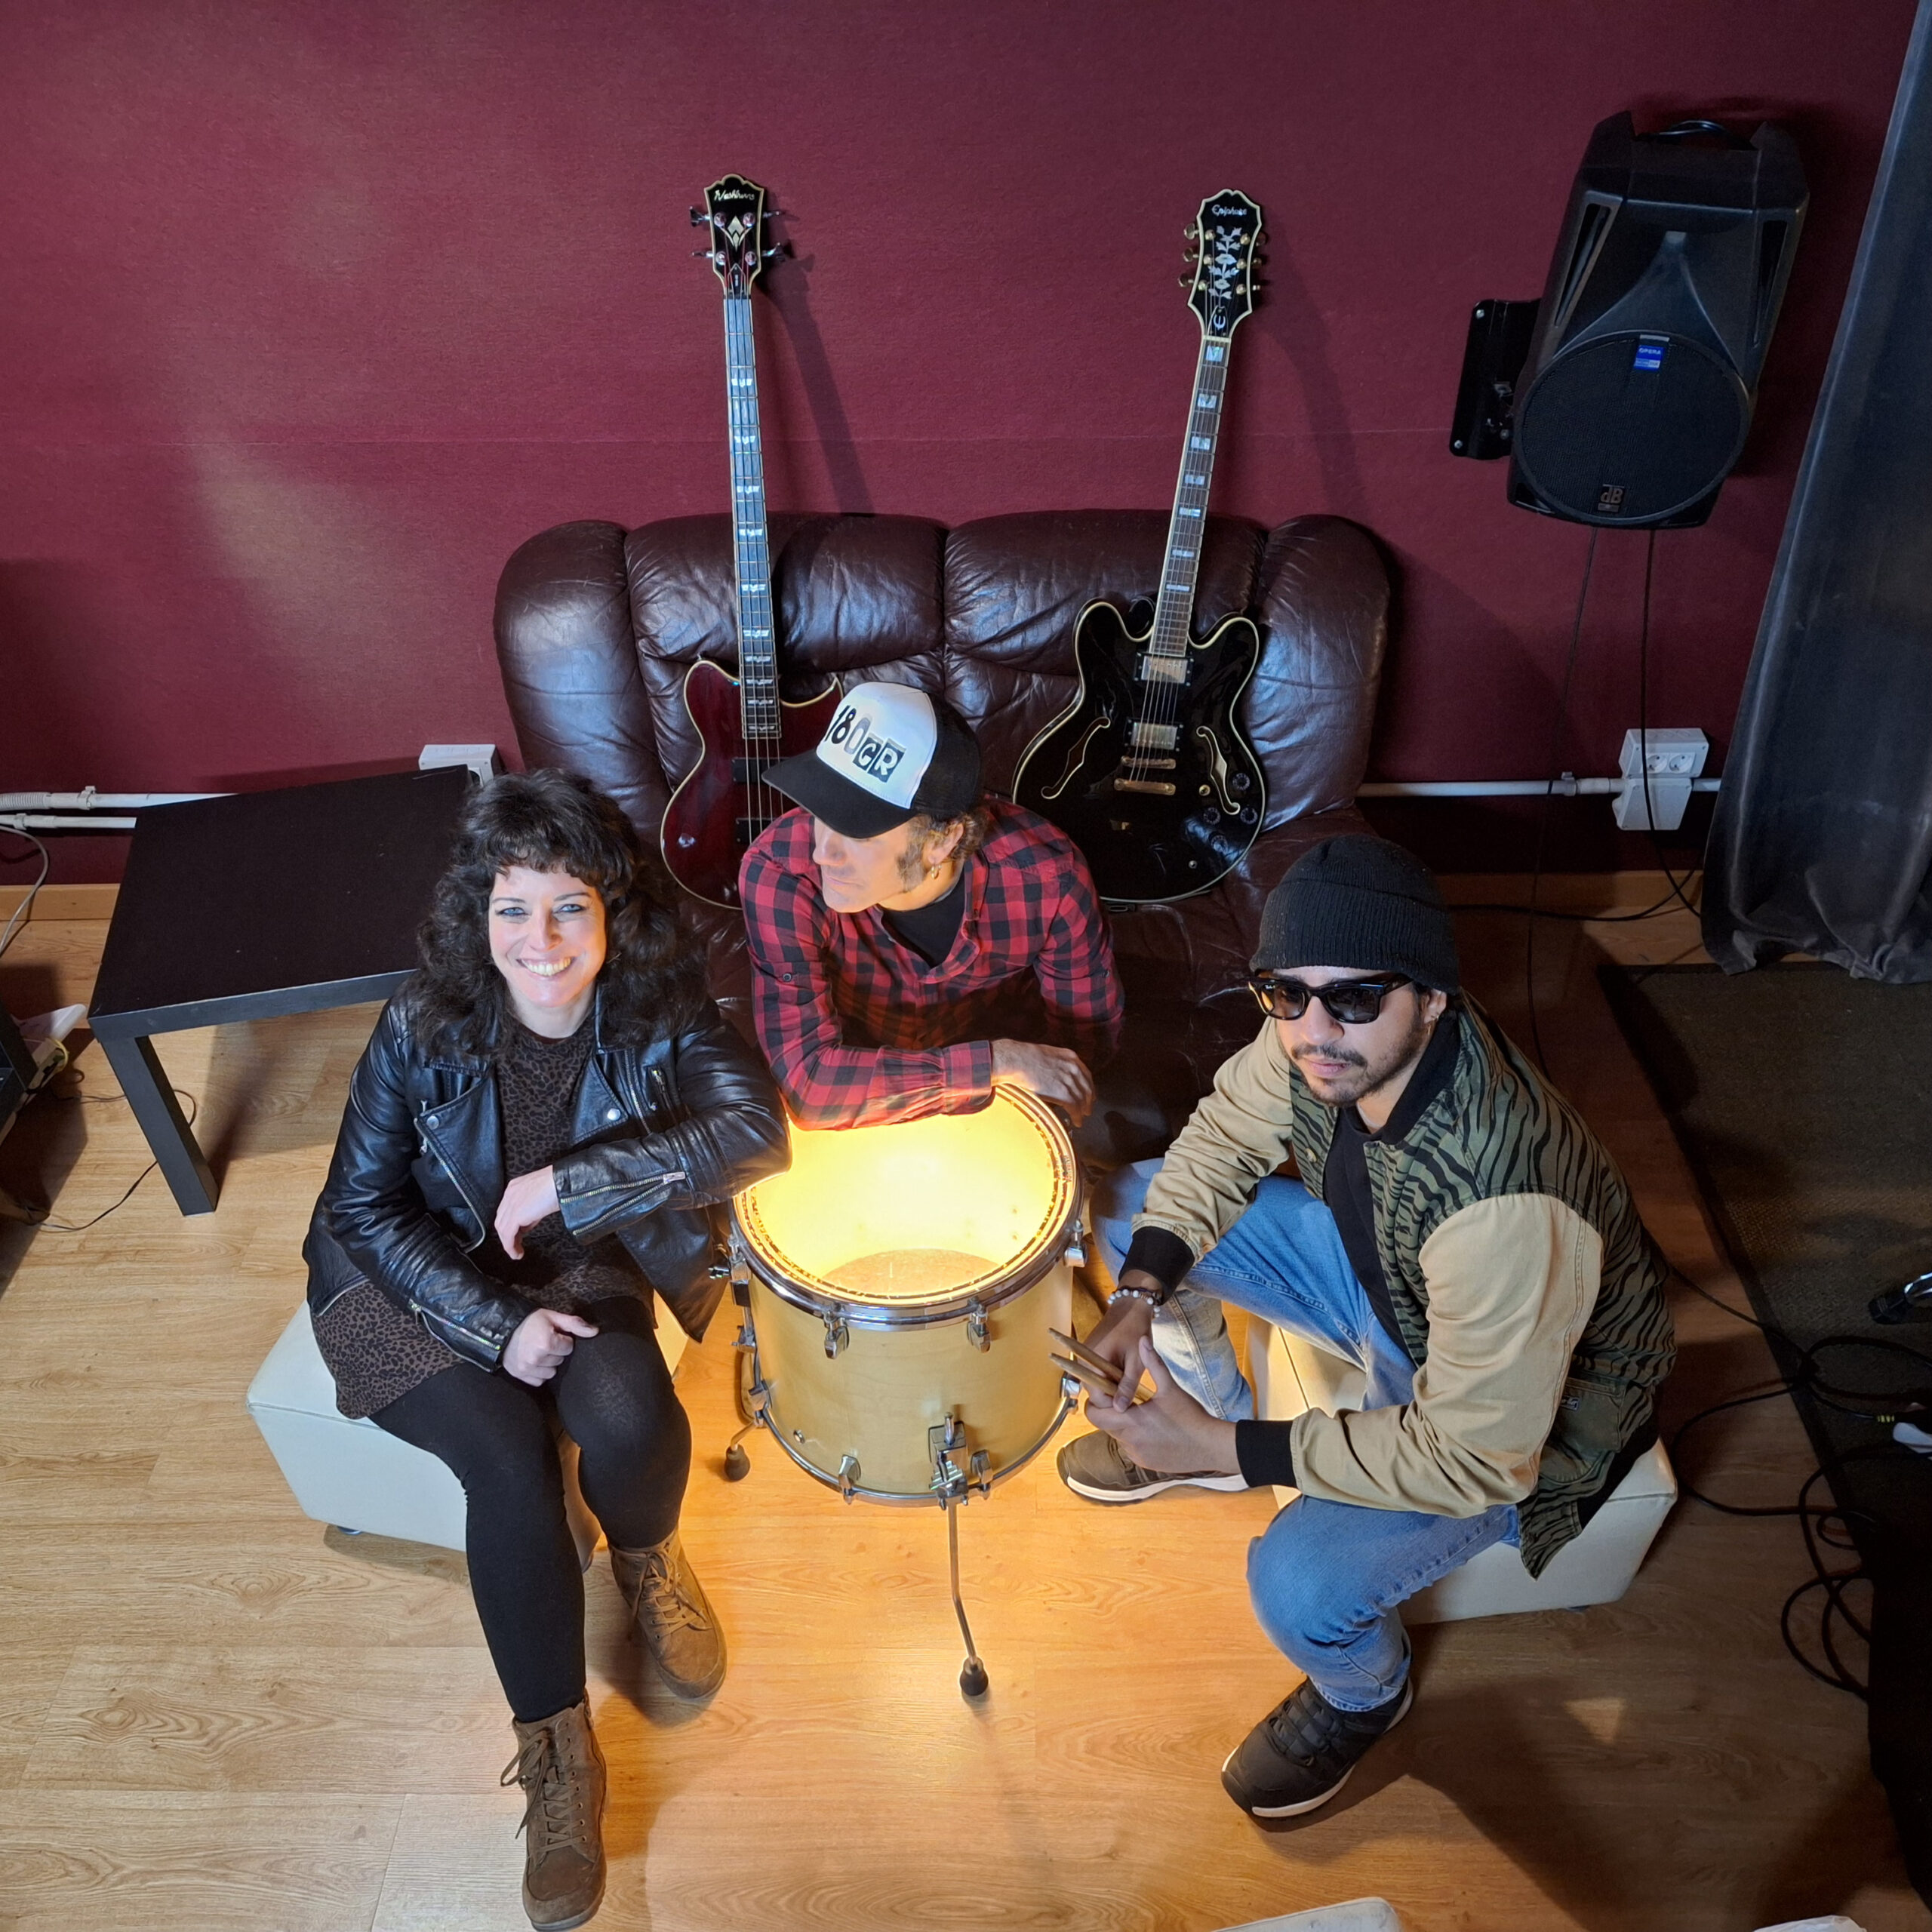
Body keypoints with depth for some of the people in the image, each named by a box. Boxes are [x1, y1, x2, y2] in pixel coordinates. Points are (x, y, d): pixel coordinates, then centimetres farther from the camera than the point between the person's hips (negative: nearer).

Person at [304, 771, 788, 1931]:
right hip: (426, 1277, -1)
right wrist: (495, 1321, -21)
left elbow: (759, 1130, -30)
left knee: (628, 1413, -27)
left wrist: (566, 1181, -32)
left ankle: (648, 1556, 10)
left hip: (585, 1267, 1)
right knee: (509, 1462, -23)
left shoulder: (660, 1009, -17)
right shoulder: (423, 1029, -19)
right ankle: (558, 1752, -4)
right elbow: (364, 1208, -11)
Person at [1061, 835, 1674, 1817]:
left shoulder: (1501, 1208, -43)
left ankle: (1363, 1696, 14)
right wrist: (1139, 1294, -16)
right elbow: (1222, 1141, -3)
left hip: (1530, 1400, -6)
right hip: (1376, 1272, 7)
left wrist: (1229, 1449, -31)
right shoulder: (1320, 1037, -24)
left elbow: (1476, 1459, -33)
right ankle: (1190, 1431, 26)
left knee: (1299, 1584, -25)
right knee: (1129, 1203, 1)